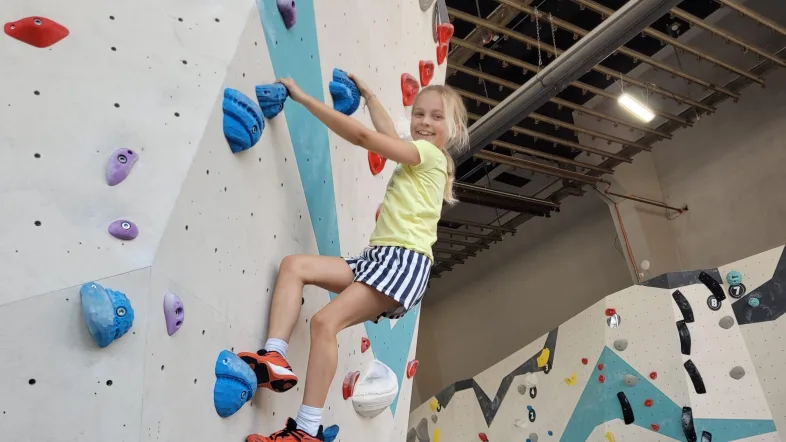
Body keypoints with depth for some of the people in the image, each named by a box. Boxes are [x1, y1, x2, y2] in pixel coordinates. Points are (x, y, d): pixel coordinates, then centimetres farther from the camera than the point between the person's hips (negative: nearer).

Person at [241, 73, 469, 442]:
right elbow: (387, 131, 41)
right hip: (377, 258, 9)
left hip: (405, 261, -9)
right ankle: (275, 356, -18)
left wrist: (303, 97, -7)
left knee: (325, 321, -21)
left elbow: (363, 136, -10)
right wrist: (368, 95, 46)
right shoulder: (419, 160, 23)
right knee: (294, 265, -3)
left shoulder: (430, 154, -3)